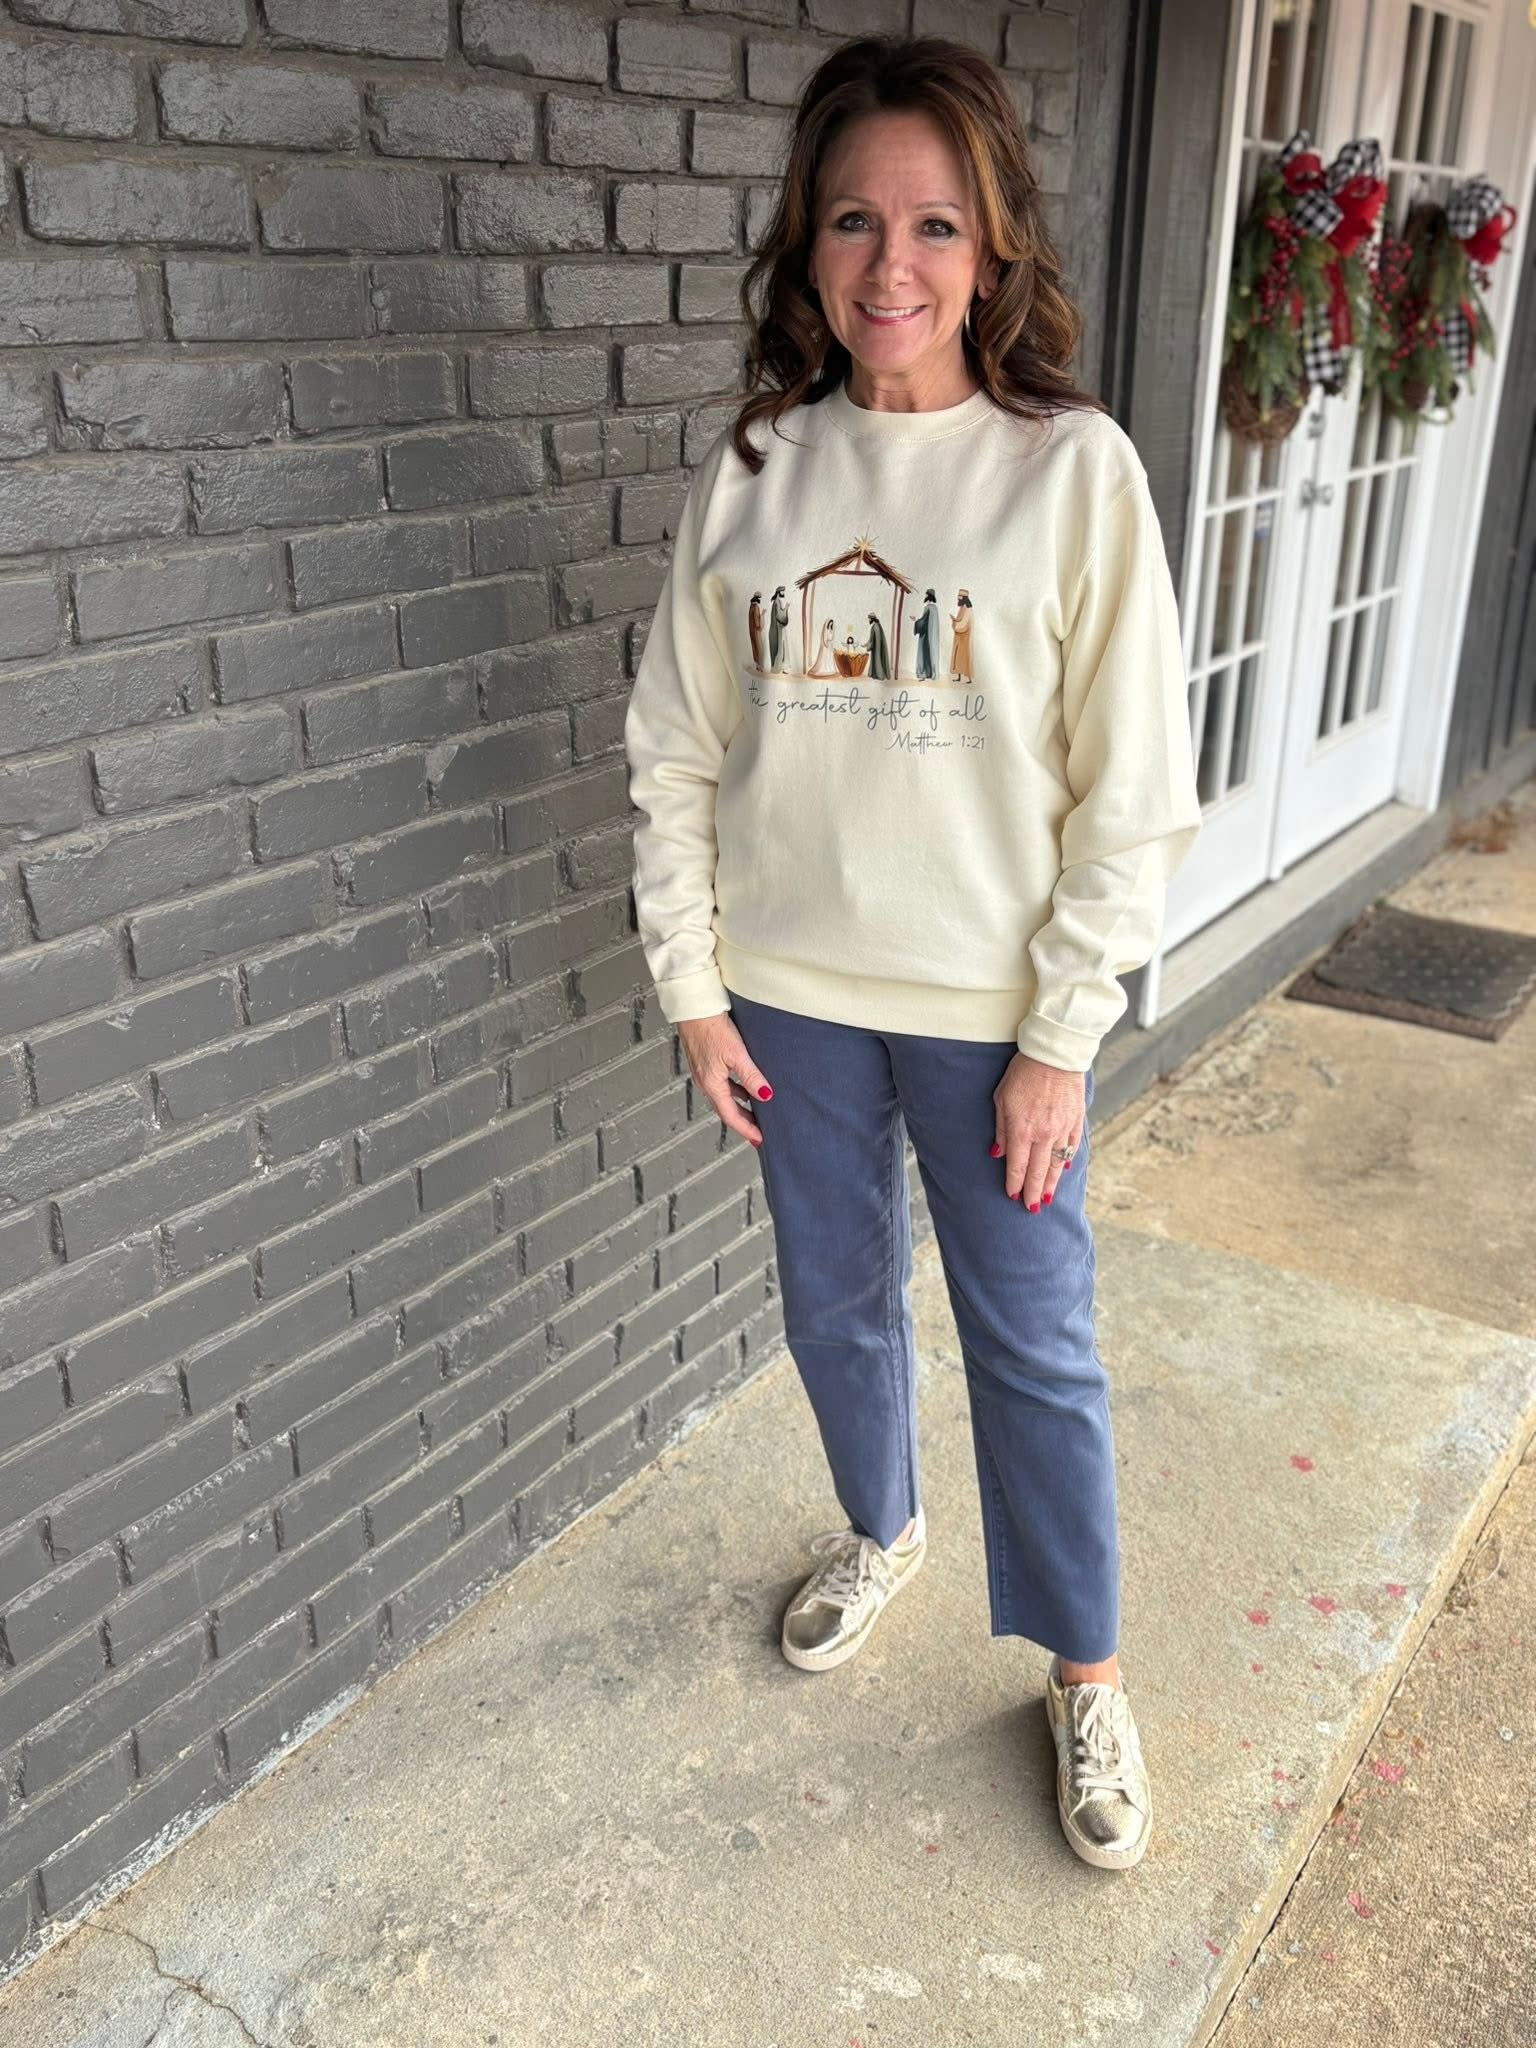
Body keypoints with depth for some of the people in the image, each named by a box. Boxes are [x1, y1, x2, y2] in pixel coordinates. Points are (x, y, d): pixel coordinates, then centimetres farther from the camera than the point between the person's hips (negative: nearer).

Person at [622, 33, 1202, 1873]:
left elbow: (1133, 791, -9)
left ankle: (1083, 1673, 32)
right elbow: (676, 756, 3)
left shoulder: (1073, 468, -10)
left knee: (1032, 1347, 9)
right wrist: (695, 989, 0)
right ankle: (882, 1533, 49)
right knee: (834, 1307, 20)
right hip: (793, 994, 3)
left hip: (986, 1009, -3)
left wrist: (1061, 1040, -10)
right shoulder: (749, 474, -1)